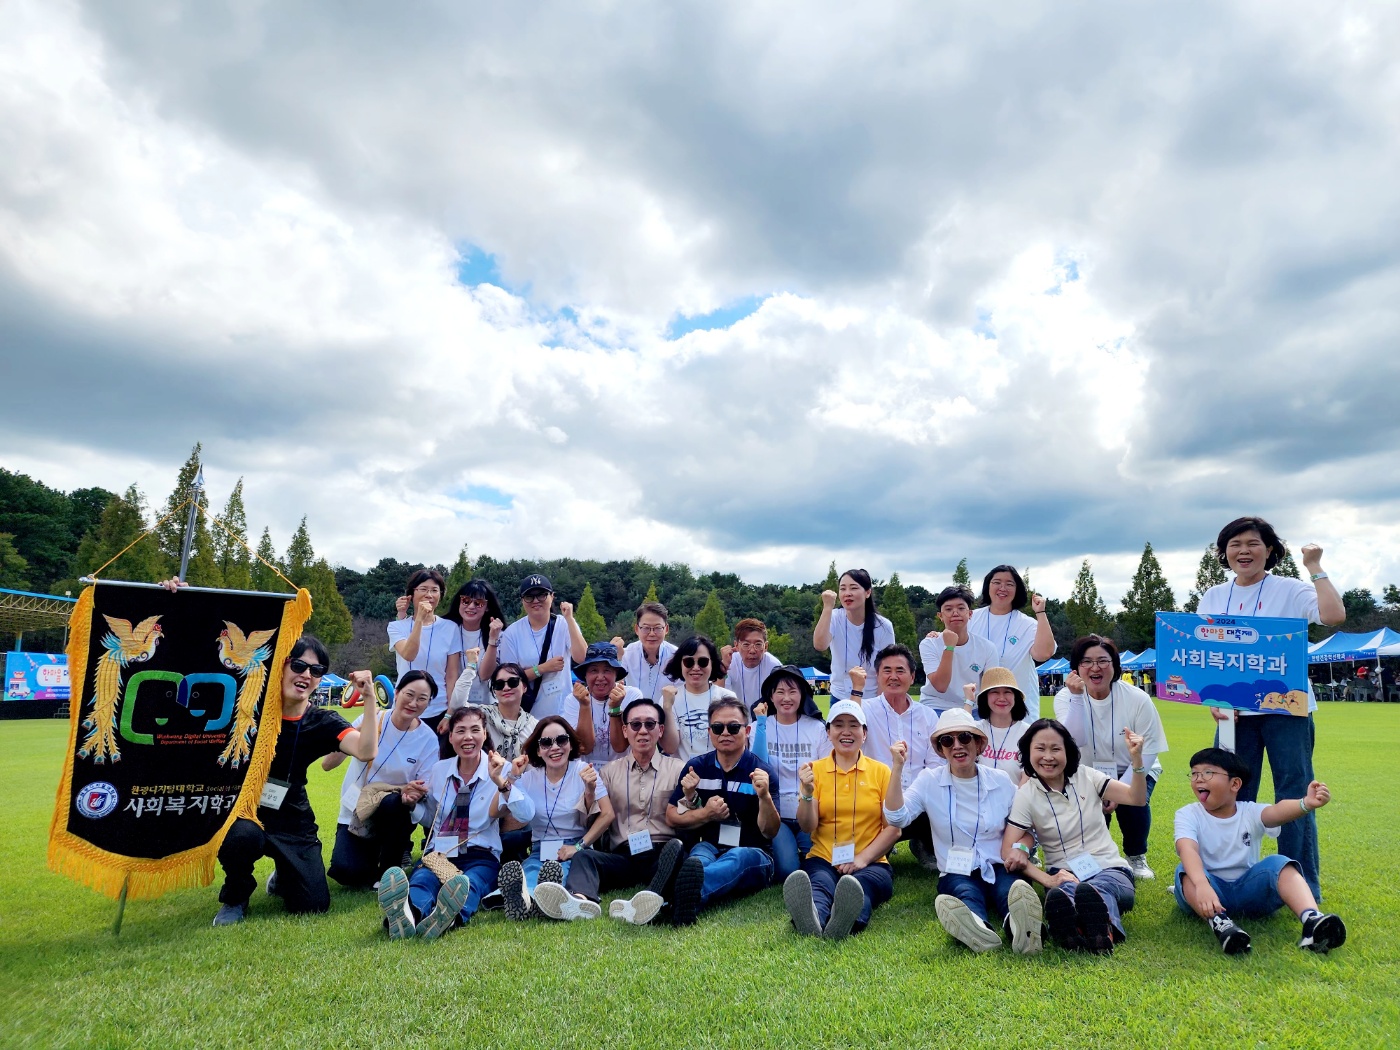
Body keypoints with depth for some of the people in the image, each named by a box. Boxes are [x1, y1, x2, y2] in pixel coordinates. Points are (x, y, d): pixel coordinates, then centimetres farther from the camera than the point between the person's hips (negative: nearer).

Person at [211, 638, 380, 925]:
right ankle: (235, 898, -3)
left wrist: (369, 698, -30)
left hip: (291, 821, 2)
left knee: (313, 904, -6)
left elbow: (366, 751, -21)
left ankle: (282, 878, 31)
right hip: (242, 811, -2)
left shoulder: (321, 722, -5)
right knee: (244, 835, -38)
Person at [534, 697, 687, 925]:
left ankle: (651, 901, -58)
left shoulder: (677, 769, 13)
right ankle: (580, 899, -57)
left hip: (662, 856, -1)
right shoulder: (610, 771, 18)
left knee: (676, 847, -32)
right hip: (623, 857, 2)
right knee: (584, 855, -25)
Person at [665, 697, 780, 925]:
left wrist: (764, 796, -27)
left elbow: (770, 832, -7)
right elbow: (672, 818, 9)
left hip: (752, 855, -2)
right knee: (700, 856, -33)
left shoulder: (762, 772, -2)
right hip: (708, 847, 3)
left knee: (738, 858, -37)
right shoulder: (696, 767, 6)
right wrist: (706, 814, -9)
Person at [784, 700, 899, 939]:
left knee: (859, 885, -36)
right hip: (823, 860, 0)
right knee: (818, 885, -35)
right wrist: (807, 792, -17)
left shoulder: (880, 771, 11)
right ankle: (811, 919, -67)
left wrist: (862, 858, -10)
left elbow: (894, 828, 4)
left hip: (870, 864, 0)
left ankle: (848, 920, -67)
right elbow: (807, 826, 2)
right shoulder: (816, 769, 11)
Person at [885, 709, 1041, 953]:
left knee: (1012, 888, -33)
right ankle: (979, 930, -67)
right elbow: (897, 818, -9)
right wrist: (897, 768, -19)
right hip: (957, 874, -1)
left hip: (999, 869, 1)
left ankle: (1023, 931, -65)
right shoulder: (929, 781, 3)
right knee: (965, 893, -35)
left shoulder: (1001, 781, 7)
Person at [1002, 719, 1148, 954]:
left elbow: (1137, 799, -2)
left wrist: (1136, 759, -18)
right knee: (1063, 892, -41)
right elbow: (1008, 851, -10)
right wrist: (1047, 879, -26)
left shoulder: (1086, 776, 5)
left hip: (1110, 868, 1)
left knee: (1096, 889, -39)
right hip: (1064, 874, -1)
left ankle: (1102, 930, -71)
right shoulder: (1026, 795, -3)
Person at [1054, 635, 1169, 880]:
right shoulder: (1066, 696, -15)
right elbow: (1075, 740, -30)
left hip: (1133, 772, 0)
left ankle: (1136, 858, 2)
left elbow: (1147, 752, -14)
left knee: (1134, 801, -29)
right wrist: (1077, 697, -38)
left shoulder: (1138, 699, -17)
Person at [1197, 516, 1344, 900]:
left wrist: (1314, 568, -13)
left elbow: (1334, 615, -22)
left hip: (1286, 708, -3)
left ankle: (1304, 889, 10)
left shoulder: (1290, 590, -2)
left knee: (1294, 796, 0)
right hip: (1234, 711, 4)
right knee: (1231, 799, 9)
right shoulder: (1213, 598, 8)